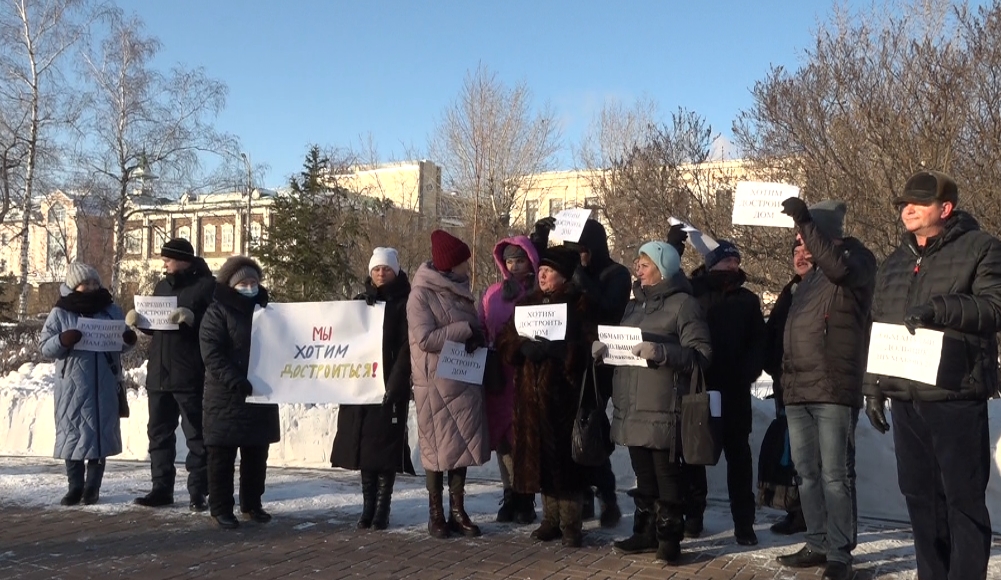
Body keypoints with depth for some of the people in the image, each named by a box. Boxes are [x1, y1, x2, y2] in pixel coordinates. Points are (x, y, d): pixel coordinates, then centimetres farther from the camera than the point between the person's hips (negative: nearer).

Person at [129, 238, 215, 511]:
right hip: (158, 373, 7)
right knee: (159, 433, 11)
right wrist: (138, 320, 1)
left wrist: (192, 318, -27)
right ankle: (161, 489, 20)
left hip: (190, 376, -7)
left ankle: (198, 492, 5)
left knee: (196, 435, 0)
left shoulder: (206, 285, -4)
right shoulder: (162, 286, 17)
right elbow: (153, 325, 22)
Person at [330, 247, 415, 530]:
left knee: (386, 448, -3)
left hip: (389, 387, -4)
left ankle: (382, 509, 2)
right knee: (364, 447, 5)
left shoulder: (403, 305, 0)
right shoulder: (359, 302, 14)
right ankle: (368, 506, 11)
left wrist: (394, 385, -18)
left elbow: (406, 348, -8)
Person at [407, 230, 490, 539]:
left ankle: (457, 511, 17)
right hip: (436, 383, -6)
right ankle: (436, 514, 11)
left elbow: (474, 329, 16)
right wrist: (466, 329, -18)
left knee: (462, 445, 8)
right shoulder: (421, 294, -10)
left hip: (465, 381, 7)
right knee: (438, 447, 1)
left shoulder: (460, 291, 12)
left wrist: (478, 336, -8)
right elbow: (425, 338, -19)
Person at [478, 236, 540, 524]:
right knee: (502, 436, 6)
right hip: (499, 375, 4)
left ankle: (526, 499, 8)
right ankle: (510, 495, 16)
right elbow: (481, 331, 12)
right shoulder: (494, 293, 11)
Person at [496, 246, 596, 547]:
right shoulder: (527, 302, 14)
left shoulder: (579, 305, -1)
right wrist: (523, 348, -13)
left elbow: (589, 347, -11)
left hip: (563, 393, -4)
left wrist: (558, 350, -25)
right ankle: (551, 519, 20)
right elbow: (505, 341, 8)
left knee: (565, 457, -3)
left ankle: (570, 524, 7)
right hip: (531, 393, 5)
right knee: (539, 457, 7)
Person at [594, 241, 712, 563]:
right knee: (643, 472, 13)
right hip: (631, 406, 7)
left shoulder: (683, 303, -4)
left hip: (662, 407, -7)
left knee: (666, 472, -2)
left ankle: (669, 536, 8)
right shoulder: (635, 304, 19)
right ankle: (646, 531, 22)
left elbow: (701, 354, -12)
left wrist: (660, 352, -24)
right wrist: (603, 347, 5)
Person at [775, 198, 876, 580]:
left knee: (835, 475, -4)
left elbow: (839, 268, -29)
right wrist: (786, 379, 20)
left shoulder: (856, 260, -4)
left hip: (833, 390, -8)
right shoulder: (811, 275, 20)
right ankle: (818, 545, 21)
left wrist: (804, 220, -28)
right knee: (807, 474, 12)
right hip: (798, 391, 8)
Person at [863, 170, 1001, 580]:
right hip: (906, 400, 6)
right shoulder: (895, 263, 17)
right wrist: (873, 388, 15)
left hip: (956, 399, -6)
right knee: (919, 496, 11)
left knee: (964, 499, -3)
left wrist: (941, 307, -25)